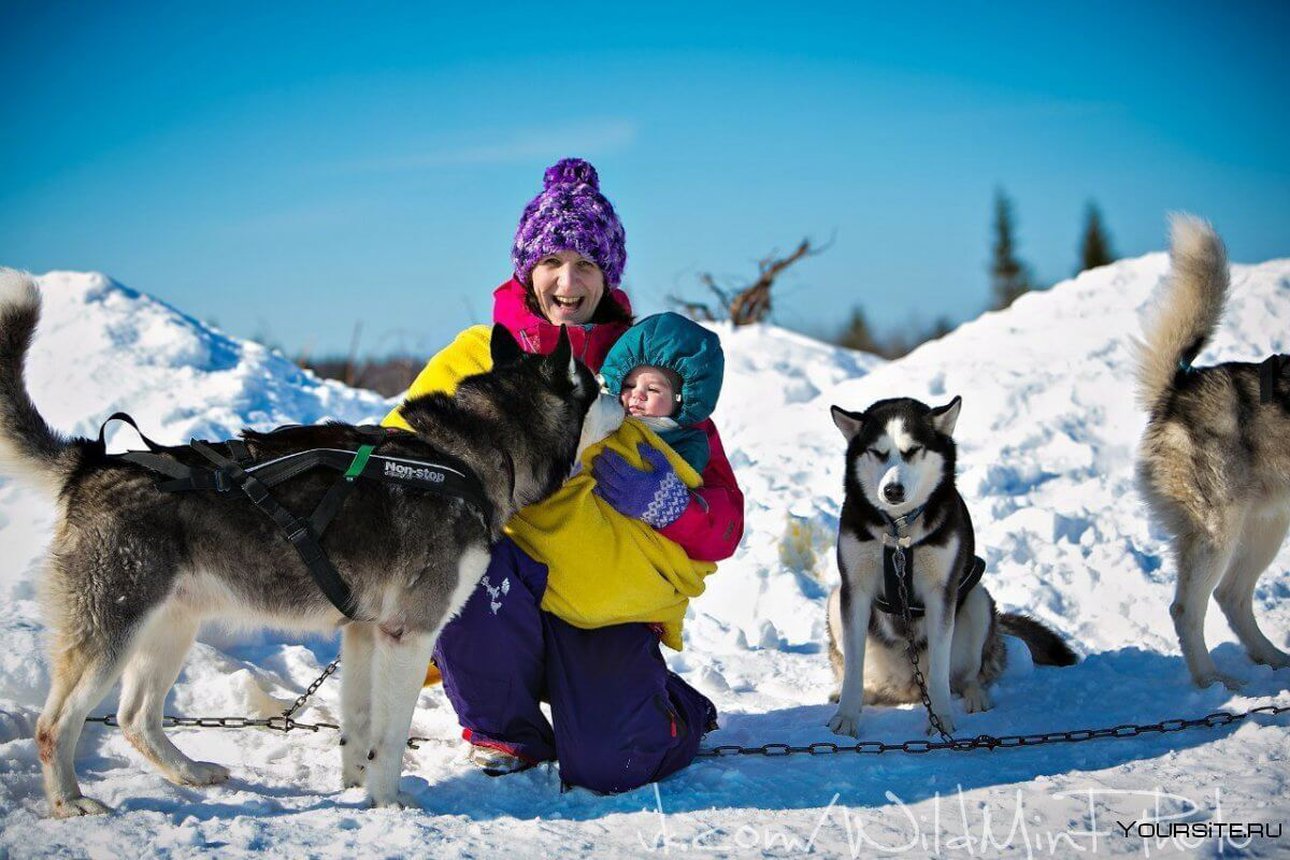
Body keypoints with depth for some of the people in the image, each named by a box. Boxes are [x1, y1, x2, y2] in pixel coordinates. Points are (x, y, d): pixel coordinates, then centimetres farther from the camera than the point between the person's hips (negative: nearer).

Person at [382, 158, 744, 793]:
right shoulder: (477, 357, 9)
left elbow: (725, 523, 7)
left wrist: (669, 502, -16)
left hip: (613, 609, -1)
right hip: (507, 595, 1)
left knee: (604, 766, -23)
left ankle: (676, 709, 16)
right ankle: (505, 730, -5)